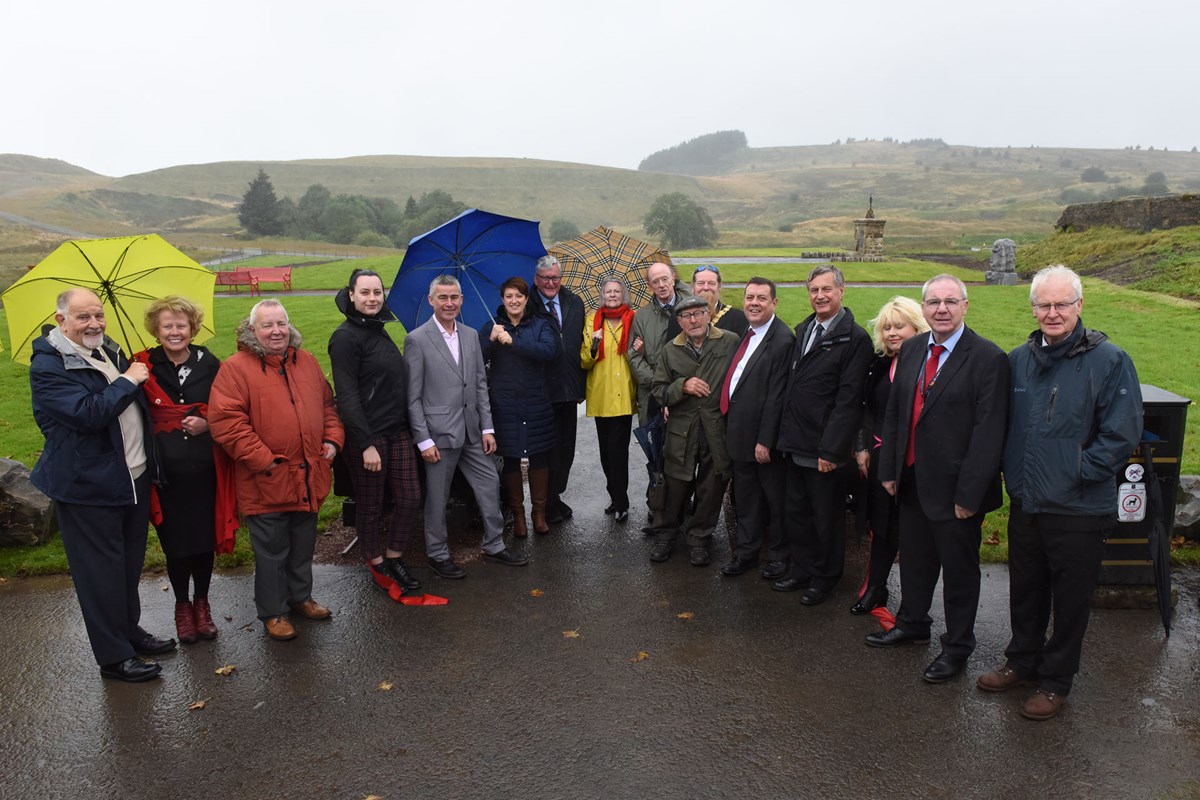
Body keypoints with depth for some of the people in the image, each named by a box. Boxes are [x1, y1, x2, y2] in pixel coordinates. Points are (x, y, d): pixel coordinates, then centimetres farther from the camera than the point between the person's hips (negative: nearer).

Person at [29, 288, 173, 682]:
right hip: (89, 487, -8)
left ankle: (129, 630, 37)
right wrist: (128, 381, -20)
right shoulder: (48, 366, -16)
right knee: (101, 572, 3)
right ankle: (114, 656, 16)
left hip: (134, 479, 8)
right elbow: (88, 413, -29)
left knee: (130, 563, 20)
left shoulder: (110, 351, 10)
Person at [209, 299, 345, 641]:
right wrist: (263, 459, -19)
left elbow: (327, 405, 18)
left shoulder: (306, 362, 9)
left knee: (303, 546, 20)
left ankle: (301, 596, 38)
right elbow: (225, 420, -17)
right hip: (266, 483, -5)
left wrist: (332, 439, 3)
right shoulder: (236, 368, -10)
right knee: (271, 552, 7)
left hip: (308, 478, 6)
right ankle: (272, 612, 23)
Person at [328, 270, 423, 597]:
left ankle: (394, 558, 26)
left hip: (398, 431, 7)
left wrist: (410, 427, 14)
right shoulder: (346, 336, -12)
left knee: (410, 498, 7)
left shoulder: (380, 331, 12)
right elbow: (347, 395, -17)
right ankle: (378, 566, 25)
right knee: (370, 506, 7)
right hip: (367, 436, -7)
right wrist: (366, 444, -20)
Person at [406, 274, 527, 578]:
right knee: (437, 498, 6)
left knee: (490, 485, 11)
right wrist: (423, 440, -13)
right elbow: (413, 397, -9)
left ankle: (494, 546, 28)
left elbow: (481, 384, 11)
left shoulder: (471, 335, 8)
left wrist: (487, 428, 5)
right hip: (439, 433, -5)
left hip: (472, 431, 6)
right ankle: (438, 555, 24)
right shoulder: (417, 340, -9)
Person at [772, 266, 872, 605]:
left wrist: (830, 450, -19)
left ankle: (824, 579, 27)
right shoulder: (803, 330, 11)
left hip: (824, 448, -7)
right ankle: (800, 571, 34)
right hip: (795, 443, 7)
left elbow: (848, 399, -17)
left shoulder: (855, 338, -12)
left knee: (827, 517, 10)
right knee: (795, 511, 17)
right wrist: (785, 433, 10)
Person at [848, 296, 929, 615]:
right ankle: (875, 588, 24)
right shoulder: (879, 364, 7)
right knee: (881, 525, 13)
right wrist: (862, 447, 7)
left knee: (909, 528, 7)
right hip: (878, 457, 5)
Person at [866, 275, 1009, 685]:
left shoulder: (987, 358, -15)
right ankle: (912, 623, 43)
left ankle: (957, 646, 30)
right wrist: (889, 468, 8)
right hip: (913, 479, 6)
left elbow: (989, 431, -17)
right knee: (914, 557, 21)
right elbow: (894, 413, 10)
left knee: (959, 568, 12)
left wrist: (969, 493, -18)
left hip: (954, 486, -6)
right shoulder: (911, 349, 5)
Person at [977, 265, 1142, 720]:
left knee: (1070, 600, 11)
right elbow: (1003, 423, 14)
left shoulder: (1109, 361, -11)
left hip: (1078, 511, -4)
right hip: (1025, 504, 5)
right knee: (1024, 592, 19)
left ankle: (1056, 682, 29)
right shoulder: (1019, 360, 4)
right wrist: (1011, 470, 4)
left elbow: (1122, 434, -12)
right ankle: (1022, 662, 40)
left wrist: (1076, 472, -14)